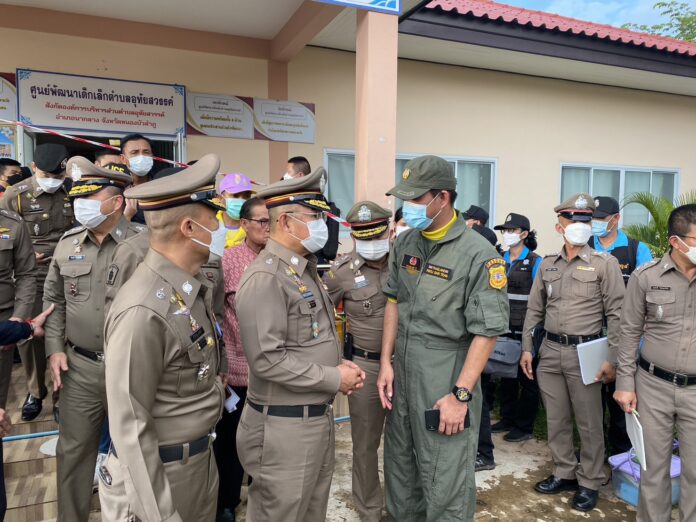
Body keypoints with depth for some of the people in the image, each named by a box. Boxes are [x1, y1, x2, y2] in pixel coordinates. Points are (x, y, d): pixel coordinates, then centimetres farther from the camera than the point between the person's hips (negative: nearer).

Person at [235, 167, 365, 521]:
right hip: (284, 425, -9)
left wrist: (339, 364, 2)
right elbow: (267, 359, -26)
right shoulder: (265, 277, -20)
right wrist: (334, 378, -18)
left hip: (319, 416, 9)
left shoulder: (305, 268, 11)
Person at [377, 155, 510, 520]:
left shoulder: (478, 255, -16)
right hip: (401, 374, 6)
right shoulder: (405, 243, 4)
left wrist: (461, 394, -17)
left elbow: (487, 331, -15)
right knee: (400, 470, 22)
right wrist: (386, 362, 6)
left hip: (445, 380, -6)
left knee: (445, 486, 7)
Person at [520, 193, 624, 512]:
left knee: (589, 423, 7)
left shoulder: (605, 264, -4)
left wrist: (612, 359, -10)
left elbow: (616, 314, -6)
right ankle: (564, 474, 31)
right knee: (556, 420, 14)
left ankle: (589, 483, 23)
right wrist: (527, 348, 8)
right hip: (550, 351, 4)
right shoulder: (547, 265, 8)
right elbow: (534, 309, 12)